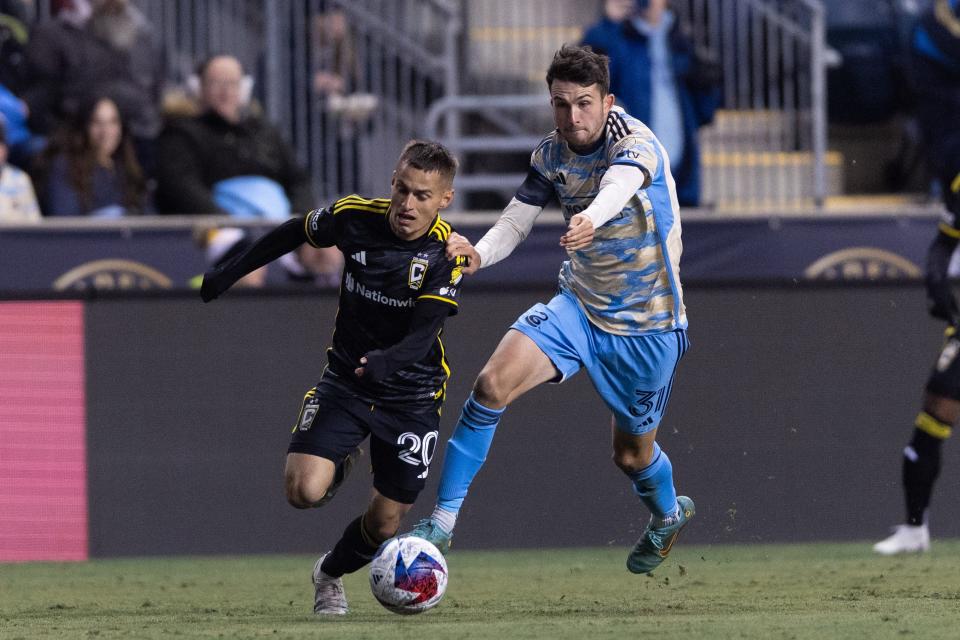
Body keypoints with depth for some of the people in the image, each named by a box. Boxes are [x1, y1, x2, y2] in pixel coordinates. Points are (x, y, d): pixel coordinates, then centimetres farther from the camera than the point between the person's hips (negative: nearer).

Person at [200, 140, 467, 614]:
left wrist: (386, 360, -47)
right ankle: (339, 467, 16)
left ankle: (330, 574, 37)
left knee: (384, 526, 3)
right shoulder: (356, 217, -13)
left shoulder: (447, 254, -18)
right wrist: (230, 273, 13)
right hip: (345, 380, 1)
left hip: (411, 397, -1)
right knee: (304, 491, -21)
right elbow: (295, 233, 8)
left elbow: (423, 335, -26)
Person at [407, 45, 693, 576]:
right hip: (579, 306, 4)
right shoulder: (552, 153, -5)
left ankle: (668, 512, 48)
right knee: (492, 384, -20)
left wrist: (591, 219, -71)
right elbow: (516, 220, -5)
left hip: (648, 324, -4)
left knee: (632, 454, 10)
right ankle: (443, 519, -12)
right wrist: (479, 254, -30)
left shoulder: (636, 143, -24)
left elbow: (620, 183, -47)